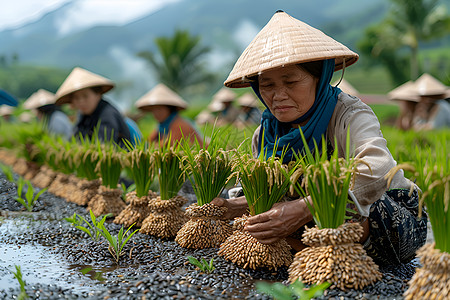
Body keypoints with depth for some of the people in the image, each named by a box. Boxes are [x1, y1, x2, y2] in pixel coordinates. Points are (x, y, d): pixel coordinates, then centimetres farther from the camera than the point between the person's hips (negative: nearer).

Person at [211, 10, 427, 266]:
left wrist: (303, 209, -53)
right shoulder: (266, 134, -4)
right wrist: (233, 207, -13)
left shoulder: (349, 115, -23)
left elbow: (377, 172, -45)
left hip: (397, 219, -6)